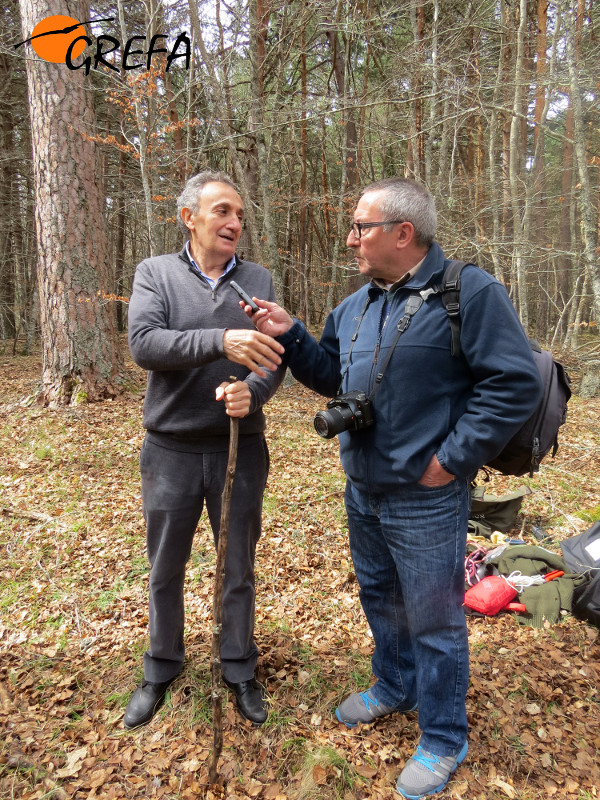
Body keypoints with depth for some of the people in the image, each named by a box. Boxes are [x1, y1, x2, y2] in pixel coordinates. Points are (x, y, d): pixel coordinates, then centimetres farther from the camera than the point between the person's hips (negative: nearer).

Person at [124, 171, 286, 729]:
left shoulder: (258, 280, 2)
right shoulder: (155, 273, -2)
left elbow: (275, 359, -3)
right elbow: (144, 343, -18)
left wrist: (252, 390, -25)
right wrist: (221, 341, -31)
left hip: (240, 448, 1)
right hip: (171, 450, -1)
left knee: (239, 569, 14)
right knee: (165, 570, 15)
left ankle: (239, 670, 36)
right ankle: (161, 670, 39)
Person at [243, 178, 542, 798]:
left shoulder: (468, 292, -15)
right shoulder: (355, 305, 8)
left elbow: (516, 383, -19)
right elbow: (330, 376, 14)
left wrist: (452, 459, -19)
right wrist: (289, 336, -1)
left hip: (425, 498, -7)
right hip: (362, 490, 8)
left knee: (432, 619, 9)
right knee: (379, 597, 24)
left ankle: (443, 740, 32)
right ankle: (395, 688, 50)